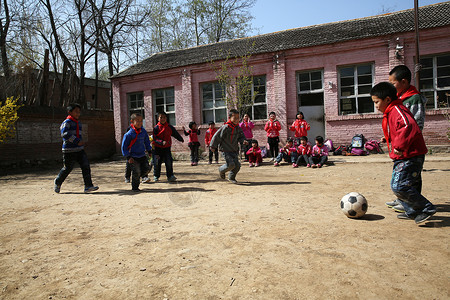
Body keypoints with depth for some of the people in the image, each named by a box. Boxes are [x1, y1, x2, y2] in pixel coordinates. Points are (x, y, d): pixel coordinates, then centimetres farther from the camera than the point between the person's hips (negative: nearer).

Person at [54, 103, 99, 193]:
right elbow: (64, 134, -24)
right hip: (69, 150, -7)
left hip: (80, 150, 7)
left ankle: (88, 186, -7)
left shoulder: (78, 123, 17)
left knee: (86, 166, -6)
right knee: (67, 168, 4)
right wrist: (77, 141, -29)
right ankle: (57, 182, 30)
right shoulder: (67, 122, -9)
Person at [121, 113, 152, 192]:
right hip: (133, 157, -5)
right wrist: (128, 157, -11)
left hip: (142, 155, 5)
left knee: (146, 169, -2)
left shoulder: (143, 131, 2)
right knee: (136, 173, -4)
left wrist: (149, 151, 19)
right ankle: (135, 187, 14)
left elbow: (147, 141, 19)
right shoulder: (129, 134, -14)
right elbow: (124, 146, -8)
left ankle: (144, 176, 32)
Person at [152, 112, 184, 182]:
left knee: (169, 162, -5)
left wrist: (181, 139, 26)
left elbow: (175, 133, 16)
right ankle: (156, 176, 20)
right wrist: (162, 142, -25)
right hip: (158, 148, -1)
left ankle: (170, 175, 6)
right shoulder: (156, 128, -6)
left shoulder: (170, 127, 2)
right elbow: (155, 138, -10)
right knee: (157, 163, 2)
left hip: (167, 148, 2)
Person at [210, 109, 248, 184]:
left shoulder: (238, 128, 2)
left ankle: (231, 178, 27)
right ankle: (221, 170, 17)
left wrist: (243, 141, -11)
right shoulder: (225, 127, -18)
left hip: (234, 150, 7)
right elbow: (217, 136, -12)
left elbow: (241, 136, 12)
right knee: (231, 164, -16)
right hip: (226, 150, -7)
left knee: (237, 165, 3)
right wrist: (213, 146, -7)